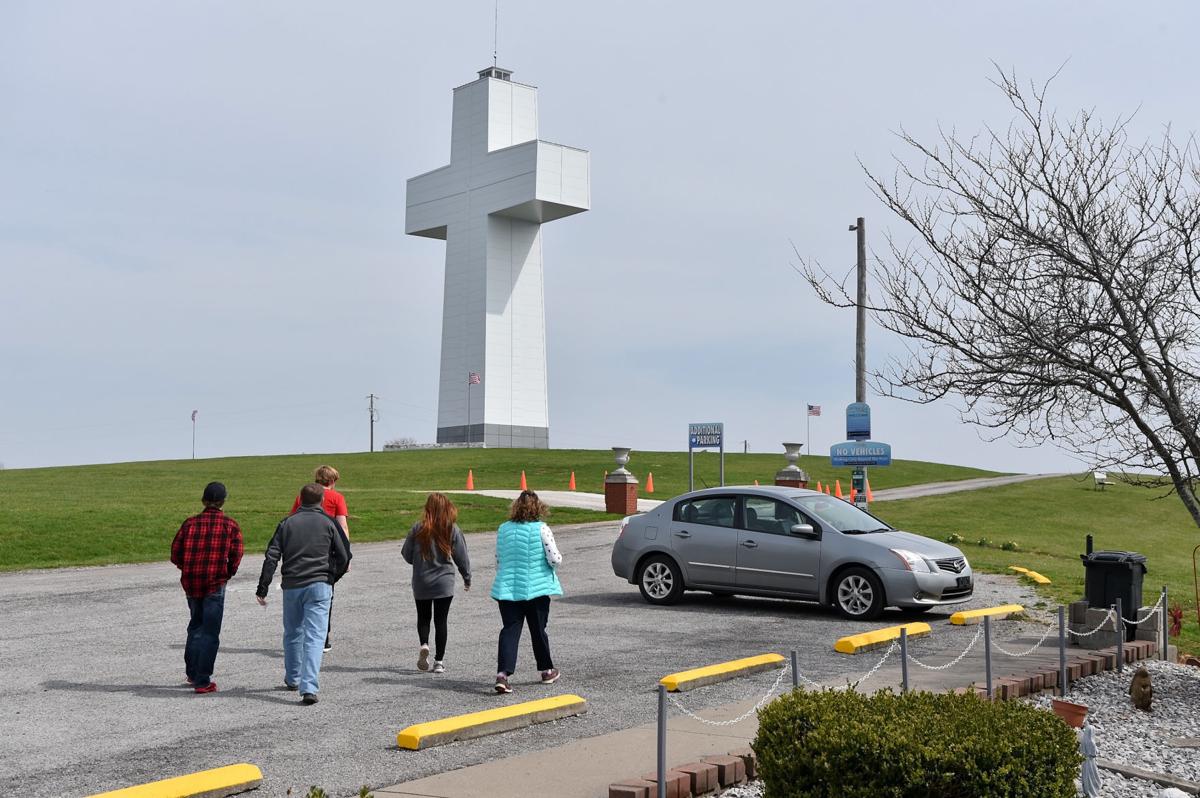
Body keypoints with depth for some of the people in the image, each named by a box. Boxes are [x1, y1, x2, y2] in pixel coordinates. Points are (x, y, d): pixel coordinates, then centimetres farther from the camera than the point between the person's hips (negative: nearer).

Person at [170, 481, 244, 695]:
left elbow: (175, 555, 2)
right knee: (210, 632, 2)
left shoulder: (190, 523, 3)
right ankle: (202, 681, 1)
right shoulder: (230, 525, -4)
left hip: (190, 583, 4)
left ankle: (192, 673, 27)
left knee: (196, 625, 23)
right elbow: (236, 556, -10)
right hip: (215, 584, -4)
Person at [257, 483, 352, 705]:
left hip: (291, 586, 3)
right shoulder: (328, 523, 4)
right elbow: (344, 556, 1)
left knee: (292, 633, 21)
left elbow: (271, 557, 2)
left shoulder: (287, 523, 9)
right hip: (319, 586, -2)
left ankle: (292, 679, 35)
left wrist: (262, 588, 4)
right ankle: (309, 687, -17)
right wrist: (332, 578, 17)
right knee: (315, 636, -6)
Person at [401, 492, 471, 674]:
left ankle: (424, 645, -8)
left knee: (423, 617, 17)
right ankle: (439, 661, 7)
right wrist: (467, 578, 13)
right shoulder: (453, 530, -8)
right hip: (444, 583, 0)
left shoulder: (417, 529, -7)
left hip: (421, 583, 0)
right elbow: (461, 557, -2)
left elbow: (406, 554, 0)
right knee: (440, 620, 8)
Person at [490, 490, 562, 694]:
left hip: (508, 588, 2)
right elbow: (555, 559, -12)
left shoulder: (503, 529, 3)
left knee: (509, 630, 1)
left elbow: (498, 560, 10)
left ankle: (502, 673, -14)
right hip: (537, 588, -2)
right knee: (538, 629, 12)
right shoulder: (541, 529, -10)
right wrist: (553, 567, 11)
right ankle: (547, 671, 28)